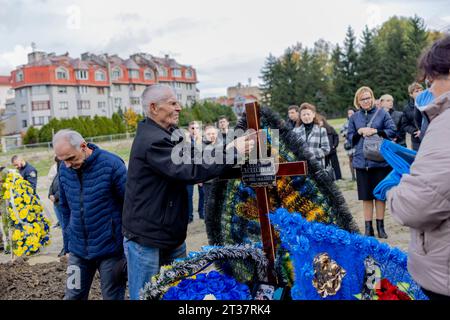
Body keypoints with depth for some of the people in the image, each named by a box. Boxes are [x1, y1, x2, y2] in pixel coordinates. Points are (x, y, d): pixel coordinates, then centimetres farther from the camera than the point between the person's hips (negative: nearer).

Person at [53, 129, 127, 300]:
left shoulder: (111, 164, -15)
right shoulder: (64, 169, 0)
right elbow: (65, 207, 12)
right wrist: (68, 242, 13)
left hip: (110, 247, -4)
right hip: (78, 249, 5)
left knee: (113, 296, 9)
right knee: (73, 296, 13)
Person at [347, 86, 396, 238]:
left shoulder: (382, 113, 2)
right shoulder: (354, 117, 8)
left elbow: (392, 131, -3)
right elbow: (350, 138, 8)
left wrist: (375, 131, -14)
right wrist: (360, 131, -9)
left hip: (380, 160, -1)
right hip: (362, 161, 2)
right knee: (366, 196, 6)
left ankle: (380, 226, 19)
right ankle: (368, 227, 16)